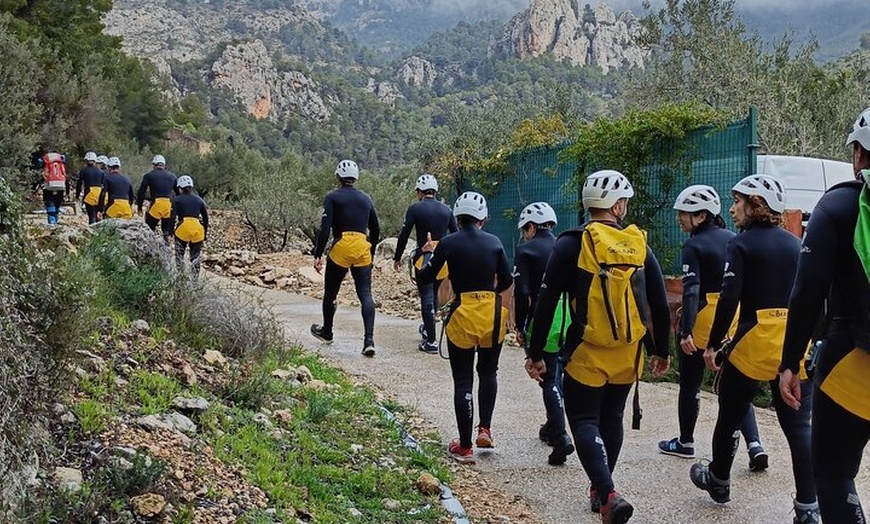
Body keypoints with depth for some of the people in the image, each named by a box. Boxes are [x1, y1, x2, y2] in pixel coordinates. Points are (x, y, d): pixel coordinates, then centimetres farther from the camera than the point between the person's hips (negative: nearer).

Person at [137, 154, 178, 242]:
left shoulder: (149, 175, 6)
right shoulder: (172, 176, 15)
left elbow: (141, 192, 5)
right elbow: (179, 192, 17)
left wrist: (139, 207, 13)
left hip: (156, 205, -3)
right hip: (169, 206, 3)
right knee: (167, 232, 12)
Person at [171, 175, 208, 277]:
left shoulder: (177, 200, 4)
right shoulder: (199, 200, 14)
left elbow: (173, 217, -7)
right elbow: (206, 218, 13)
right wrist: (205, 233, 19)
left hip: (182, 230, -3)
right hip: (198, 230, 3)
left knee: (179, 256, 11)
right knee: (195, 258, 10)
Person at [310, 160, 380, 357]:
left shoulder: (332, 198, 1)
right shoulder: (366, 199, 15)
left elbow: (325, 229, -8)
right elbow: (376, 230, 20)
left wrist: (317, 255, -5)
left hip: (342, 247, -3)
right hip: (363, 248, 3)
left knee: (330, 292, 16)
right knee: (365, 294, 0)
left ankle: (326, 332, 34)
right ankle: (369, 340, -14)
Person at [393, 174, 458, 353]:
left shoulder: (415, 209, -5)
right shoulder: (446, 209, 7)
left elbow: (404, 235, -5)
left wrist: (397, 258, 6)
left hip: (424, 258, -4)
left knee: (427, 298, -1)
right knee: (434, 294, 23)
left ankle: (431, 341, -3)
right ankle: (427, 328, 38)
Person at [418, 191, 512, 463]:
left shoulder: (448, 243, -6)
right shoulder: (494, 242, 1)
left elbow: (426, 277, 3)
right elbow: (506, 280, 8)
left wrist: (428, 253, 21)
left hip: (462, 314, -2)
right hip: (492, 313, 2)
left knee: (463, 380, 7)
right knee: (488, 372, 24)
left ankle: (465, 447, 11)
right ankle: (485, 429, 14)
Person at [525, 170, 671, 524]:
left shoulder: (572, 244, -8)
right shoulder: (639, 246, 1)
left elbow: (547, 303, -10)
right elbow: (659, 306, 4)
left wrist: (535, 353, -2)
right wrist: (661, 351, 17)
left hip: (587, 354, -4)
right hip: (628, 354, 4)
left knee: (584, 420, 4)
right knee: (611, 418, 20)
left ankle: (608, 494, -14)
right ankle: (600, 489, 31)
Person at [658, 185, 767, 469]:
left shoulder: (693, 246, -11)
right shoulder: (733, 239, 8)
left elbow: (691, 289, -21)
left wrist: (686, 331, -26)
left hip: (703, 320, -5)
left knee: (690, 384, 11)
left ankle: (685, 442, 24)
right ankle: (754, 444, -2)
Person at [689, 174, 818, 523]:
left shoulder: (741, 245, -6)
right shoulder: (796, 245, 10)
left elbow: (729, 299, -14)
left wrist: (713, 345, -8)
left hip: (754, 343, -5)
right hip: (795, 344, 5)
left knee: (729, 416, 15)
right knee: (798, 425, 5)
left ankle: (718, 481, 34)